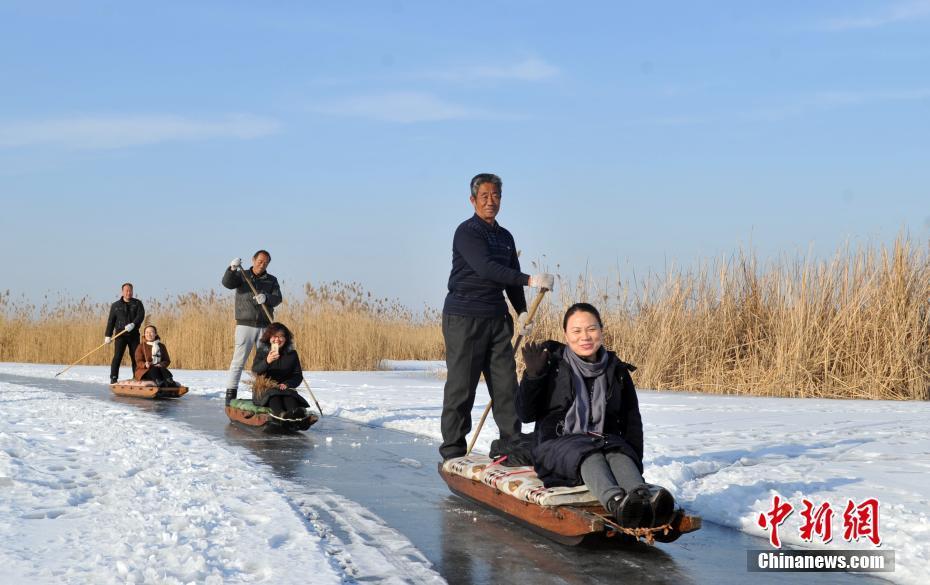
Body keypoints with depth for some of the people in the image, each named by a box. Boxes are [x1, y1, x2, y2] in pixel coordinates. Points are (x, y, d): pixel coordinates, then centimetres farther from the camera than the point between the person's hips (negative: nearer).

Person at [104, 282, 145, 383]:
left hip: (134, 334, 1)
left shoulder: (137, 303, 7)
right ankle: (113, 378, -10)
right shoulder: (115, 305, 8)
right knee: (117, 356, -9)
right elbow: (111, 321, 8)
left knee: (136, 357, 3)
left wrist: (133, 324, -24)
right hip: (120, 334, -1)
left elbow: (140, 315, -7)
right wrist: (108, 335, 2)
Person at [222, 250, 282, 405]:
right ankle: (230, 393, -8)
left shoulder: (272, 280, 11)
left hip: (265, 326, 3)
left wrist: (266, 298, -25)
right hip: (245, 324, -3)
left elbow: (277, 299, -3)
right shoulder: (242, 275, 5)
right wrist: (232, 269, -34)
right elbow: (227, 283, -15)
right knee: (239, 359, -8)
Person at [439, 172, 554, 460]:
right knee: (461, 385, -3)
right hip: (464, 318, -7)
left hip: (497, 318, 7)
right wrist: (530, 280, -23)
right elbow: (486, 268, -19)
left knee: (506, 383, 1)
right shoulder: (467, 232, -7)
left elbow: (511, 277, 22)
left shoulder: (505, 237, 17)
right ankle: (452, 450, 3)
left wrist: (521, 311, 6)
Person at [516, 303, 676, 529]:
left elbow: (632, 421, 14)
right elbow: (526, 414, 4)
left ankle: (644, 496, -64)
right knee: (589, 456, -36)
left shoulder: (617, 372, 15)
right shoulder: (553, 364, 7)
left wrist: (635, 462, -2)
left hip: (606, 442, 3)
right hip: (559, 445, -2)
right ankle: (616, 502, -66)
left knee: (619, 455, -33)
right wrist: (532, 375, -11)